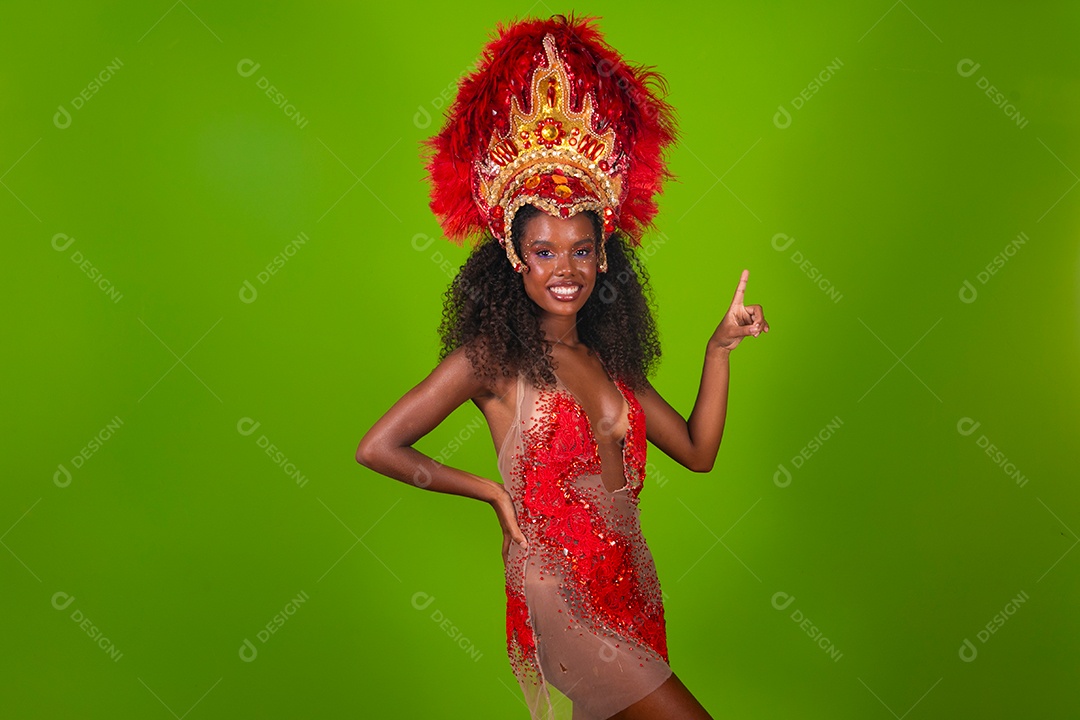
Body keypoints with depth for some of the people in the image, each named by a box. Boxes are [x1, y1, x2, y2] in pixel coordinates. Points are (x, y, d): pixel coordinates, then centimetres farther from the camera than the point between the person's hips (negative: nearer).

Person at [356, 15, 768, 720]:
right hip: (559, 597, -6)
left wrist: (720, 347, -2)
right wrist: (491, 490, -5)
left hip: (631, 586, 6)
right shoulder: (491, 357, -11)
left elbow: (698, 450, 6)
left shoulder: (608, 356, 7)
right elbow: (378, 446, -12)